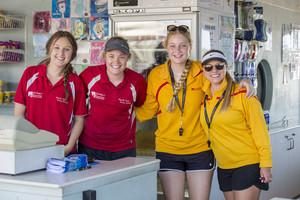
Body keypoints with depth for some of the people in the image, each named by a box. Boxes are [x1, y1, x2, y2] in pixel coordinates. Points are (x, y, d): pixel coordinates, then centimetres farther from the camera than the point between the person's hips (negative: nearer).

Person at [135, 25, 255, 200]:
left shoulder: (202, 71, -3)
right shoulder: (156, 75, 0)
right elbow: (147, 111, 8)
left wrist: (244, 83, -8)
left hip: (200, 148, 0)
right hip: (168, 151, 0)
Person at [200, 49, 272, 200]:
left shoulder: (242, 94, -11)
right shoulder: (203, 96, 5)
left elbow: (260, 130, -10)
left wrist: (265, 164, -13)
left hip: (248, 164, -6)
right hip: (223, 167, 6)